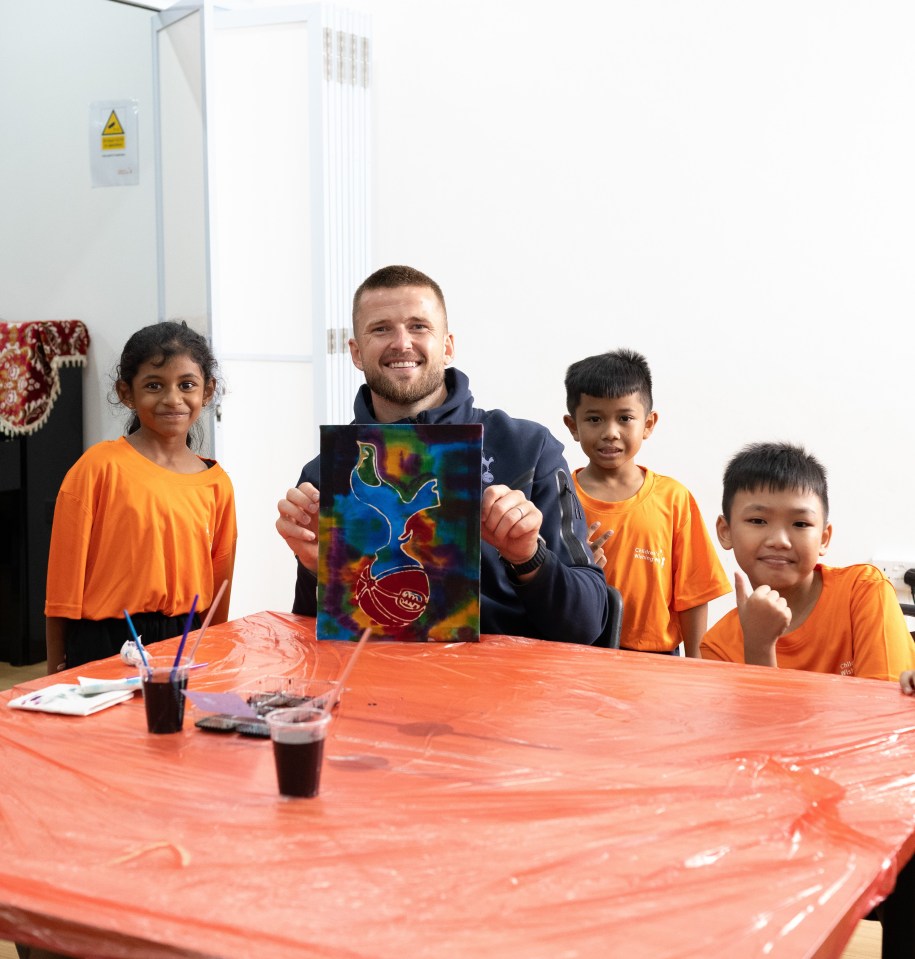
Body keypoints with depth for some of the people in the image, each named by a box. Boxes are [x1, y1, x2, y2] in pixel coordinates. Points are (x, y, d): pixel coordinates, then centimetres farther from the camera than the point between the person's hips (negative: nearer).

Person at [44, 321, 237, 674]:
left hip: (189, 645, 4)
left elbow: (219, 583, 11)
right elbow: (64, 574, -5)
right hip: (105, 645, -3)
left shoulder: (217, 483, 4)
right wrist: (57, 671, -4)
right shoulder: (100, 466, -8)